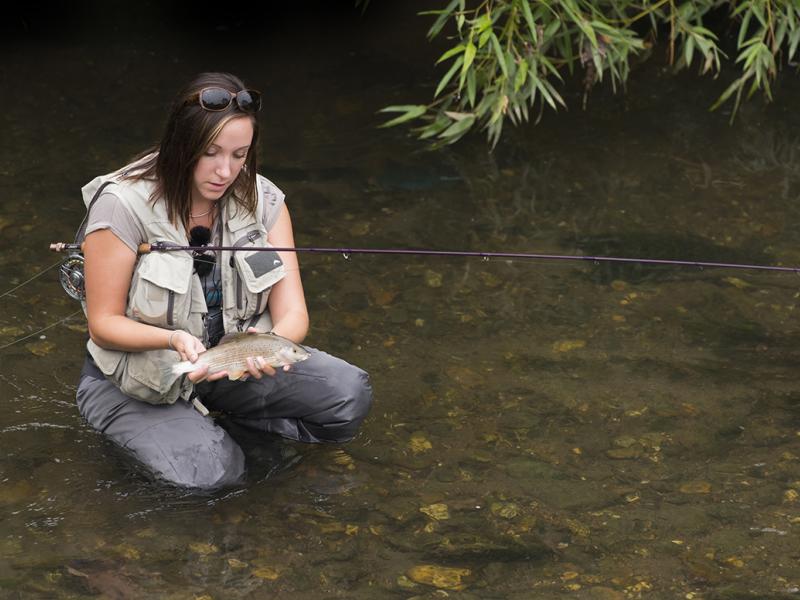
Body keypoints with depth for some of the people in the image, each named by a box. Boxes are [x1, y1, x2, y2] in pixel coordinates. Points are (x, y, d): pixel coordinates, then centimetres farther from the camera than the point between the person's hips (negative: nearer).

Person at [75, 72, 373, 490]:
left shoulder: (262, 200, -7)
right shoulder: (123, 204, -20)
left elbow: (292, 312, -10)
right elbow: (104, 323, -15)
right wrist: (174, 340, -35)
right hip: (136, 375, -4)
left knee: (349, 393, -17)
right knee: (210, 467, -30)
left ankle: (211, 413, 2)